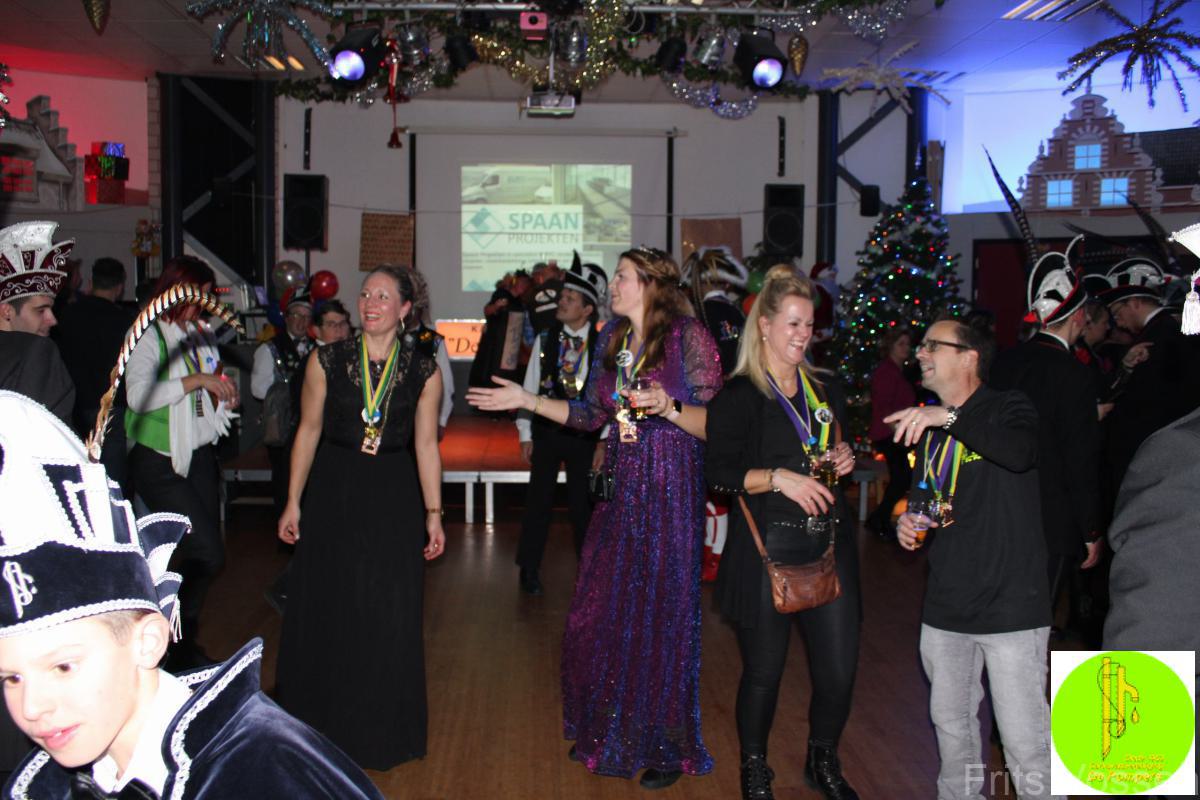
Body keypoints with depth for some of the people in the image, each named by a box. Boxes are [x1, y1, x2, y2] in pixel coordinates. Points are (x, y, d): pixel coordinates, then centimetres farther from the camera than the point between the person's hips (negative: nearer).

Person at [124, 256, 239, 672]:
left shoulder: (201, 335, 12)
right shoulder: (148, 336, -9)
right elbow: (138, 396, -23)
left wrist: (224, 395, 3)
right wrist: (196, 380, -23)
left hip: (200, 456, 7)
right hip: (160, 462, -7)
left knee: (198, 555, 9)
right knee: (208, 554, -12)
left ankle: (185, 645, 24)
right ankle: (174, 645, 6)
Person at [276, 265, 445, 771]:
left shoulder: (423, 372, -2)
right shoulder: (327, 361, -3)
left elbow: (426, 444, 2)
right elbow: (308, 431, 2)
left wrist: (433, 513, 1)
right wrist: (293, 502, 2)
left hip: (393, 496, 0)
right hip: (333, 490, 0)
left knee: (390, 616, 5)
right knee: (325, 612, 9)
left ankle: (380, 728, 25)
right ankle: (323, 724, 30)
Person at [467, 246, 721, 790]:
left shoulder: (689, 337, -10)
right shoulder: (611, 338, 9)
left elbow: (714, 424, -12)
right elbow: (590, 414, 13)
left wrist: (668, 406, -29)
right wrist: (527, 400, 10)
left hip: (669, 495, -6)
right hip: (618, 490, 6)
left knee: (662, 616, 4)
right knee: (598, 615, 11)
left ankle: (668, 745, 23)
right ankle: (610, 733, 32)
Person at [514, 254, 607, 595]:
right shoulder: (545, 340, -1)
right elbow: (529, 388, 2)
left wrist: (603, 441, -6)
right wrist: (525, 435, 1)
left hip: (585, 435, -1)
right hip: (546, 431, 1)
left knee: (583, 504, 8)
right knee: (538, 501, 7)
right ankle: (530, 570, 21)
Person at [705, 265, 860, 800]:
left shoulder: (826, 391, 13)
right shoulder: (738, 396, -6)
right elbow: (719, 472, -12)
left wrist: (844, 460, 5)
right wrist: (779, 478, -21)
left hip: (829, 545, 5)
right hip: (766, 550, -5)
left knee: (839, 670, 6)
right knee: (764, 671, 6)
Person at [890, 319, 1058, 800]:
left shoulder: (1007, 408, -7)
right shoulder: (926, 425, 14)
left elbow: (1022, 453, -30)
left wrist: (951, 416, -35)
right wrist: (908, 522, 5)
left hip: (1009, 604, -7)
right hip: (945, 606, 7)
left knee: (1025, 742, -6)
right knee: (951, 724, 17)